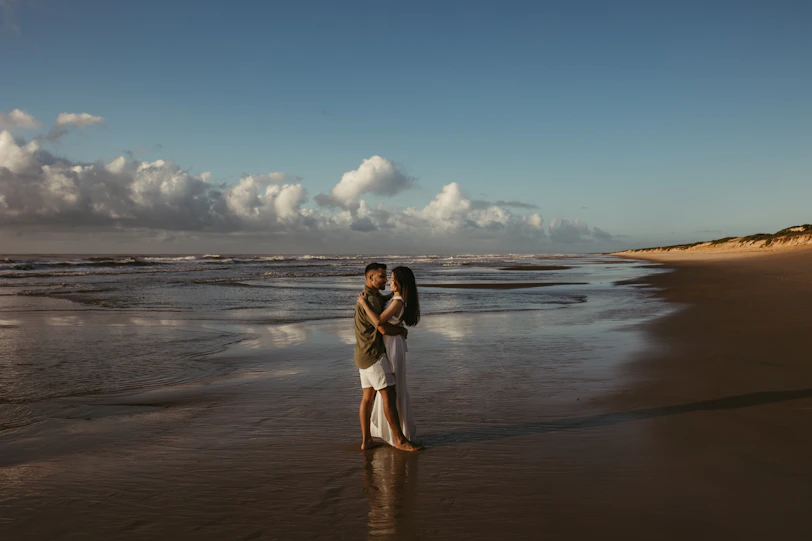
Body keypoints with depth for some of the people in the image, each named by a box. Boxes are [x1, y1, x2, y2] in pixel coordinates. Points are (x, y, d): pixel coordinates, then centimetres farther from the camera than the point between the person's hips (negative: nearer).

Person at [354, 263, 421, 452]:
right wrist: (402, 330, -5)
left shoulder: (376, 297, 15)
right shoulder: (370, 300, -18)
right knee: (389, 396, -7)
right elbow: (383, 328, -23)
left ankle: (366, 440, 12)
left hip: (365, 356, 11)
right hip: (374, 355, -11)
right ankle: (399, 440, -2)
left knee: (368, 397, 9)